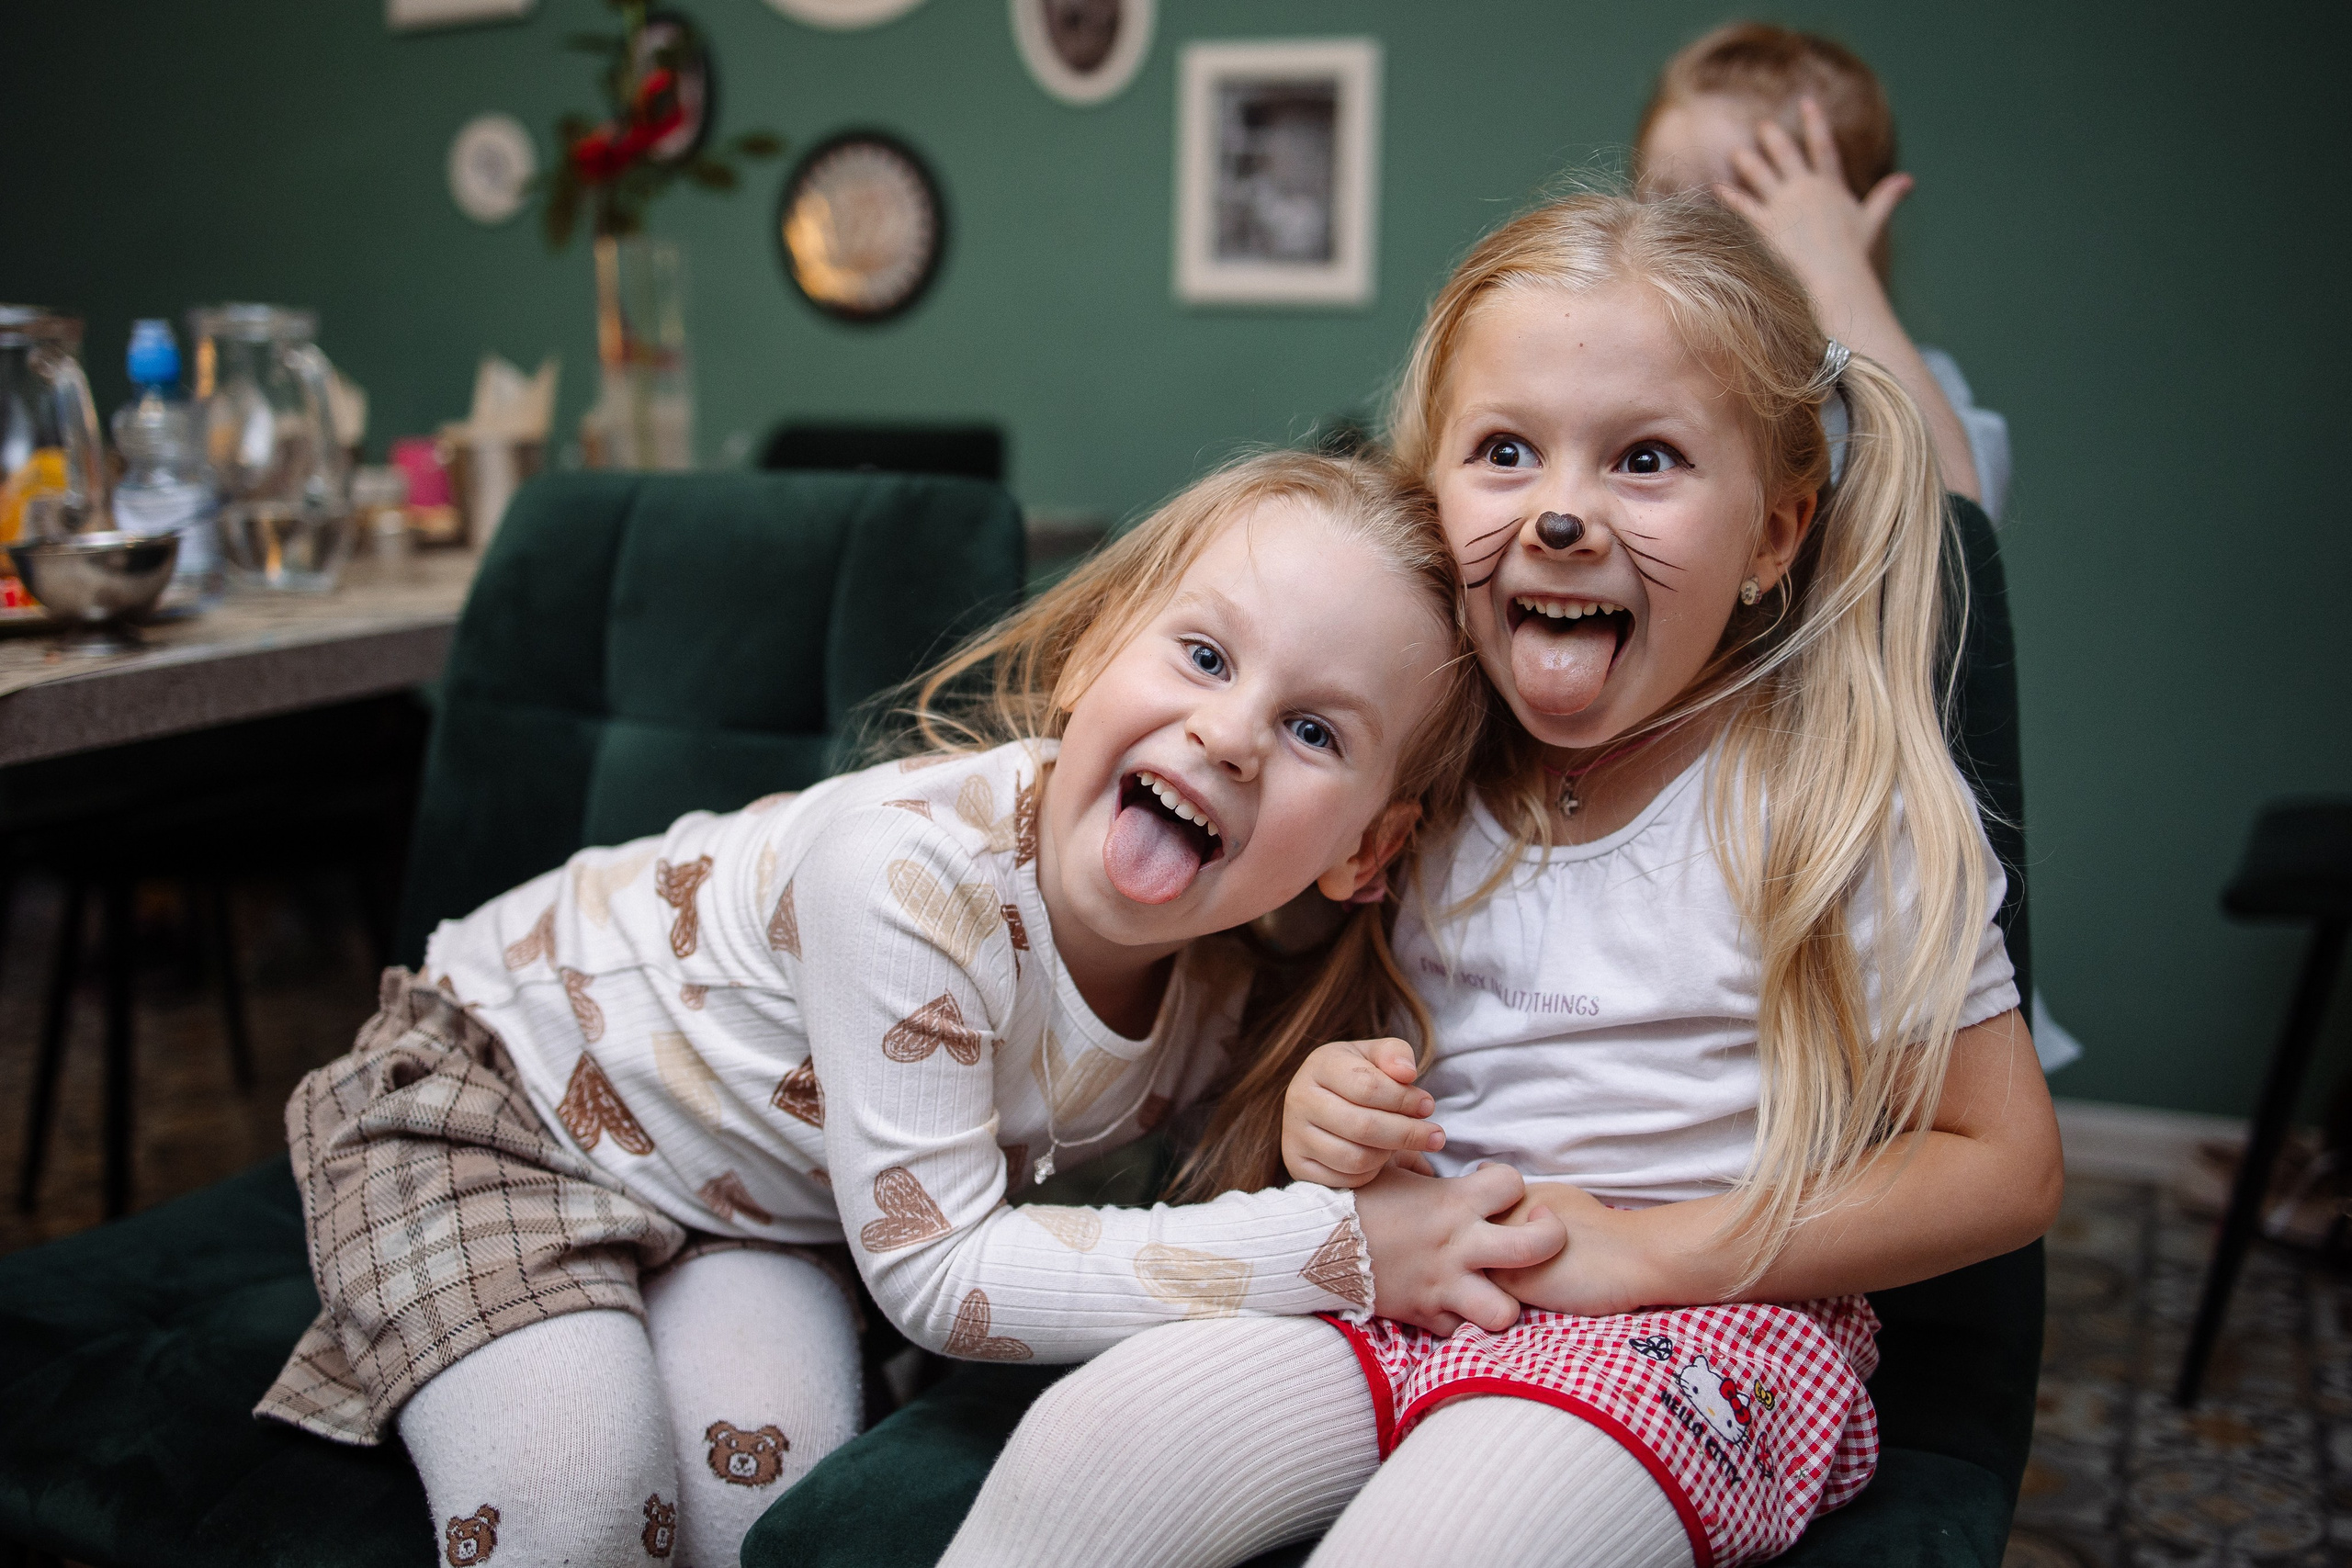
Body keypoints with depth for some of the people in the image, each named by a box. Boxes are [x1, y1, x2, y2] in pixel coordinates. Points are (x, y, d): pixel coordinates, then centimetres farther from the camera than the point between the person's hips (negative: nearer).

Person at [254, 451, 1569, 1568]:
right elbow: (938, 1270, -37)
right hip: (498, 1080, -5)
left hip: (748, 1201, 5)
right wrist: (1337, 1248, -42)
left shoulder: (1219, 978, -17)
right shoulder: (917, 873, -40)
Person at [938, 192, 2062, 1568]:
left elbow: (2006, 1165, -8)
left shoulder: (1841, 796, -11)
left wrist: (1642, 1247, -15)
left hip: (1699, 1314, -4)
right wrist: (1314, 1107, -6)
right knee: (1081, 1452, -17)